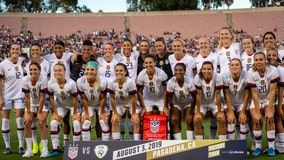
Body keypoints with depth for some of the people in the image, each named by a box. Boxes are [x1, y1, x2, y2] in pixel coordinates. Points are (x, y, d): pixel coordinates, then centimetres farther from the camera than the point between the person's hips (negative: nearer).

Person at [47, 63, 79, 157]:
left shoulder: (71, 83, -33)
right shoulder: (51, 83, -23)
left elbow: (75, 99, -21)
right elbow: (51, 99, -9)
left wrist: (75, 113, -14)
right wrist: (56, 113, -7)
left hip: (73, 105, -3)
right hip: (61, 105, 3)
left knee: (76, 123, -19)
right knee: (53, 123, -11)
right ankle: (55, 150, 0)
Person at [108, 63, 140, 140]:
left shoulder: (130, 82, -33)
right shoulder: (111, 82, -25)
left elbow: (133, 98, -25)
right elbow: (112, 98, -14)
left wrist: (133, 113, -18)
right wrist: (115, 113, -10)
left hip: (131, 103, -2)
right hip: (119, 103, 3)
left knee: (136, 121, -13)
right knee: (114, 121, -8)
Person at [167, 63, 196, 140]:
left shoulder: (190, 81, -26)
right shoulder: (170, 82, -25)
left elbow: (193, 97, -15)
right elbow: (170, 98, -15)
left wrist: (190, 113, -13)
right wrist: (173, 114, -13)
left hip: (188, 103, 0)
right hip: (176, 104, 1)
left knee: (190, 121, -12)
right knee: (174, 121, -9)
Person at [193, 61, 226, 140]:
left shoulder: (217, 77, -24)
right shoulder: (198, 77, -22)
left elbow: (218, 94, -20)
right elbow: (198, 95, -19)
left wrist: (219, 111, -18)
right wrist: (198, 112, -18)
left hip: (214, 102, 0)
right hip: (202, 103, 0)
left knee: (222, 119, -18)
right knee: (197, 120, -19)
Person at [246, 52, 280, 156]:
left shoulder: (273, 70, -20)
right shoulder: (251, 73, -18)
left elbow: (272, 91, -20)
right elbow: (254, 93, -18)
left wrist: (269, 109, -23)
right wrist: (257, 111, -21)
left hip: (268, 99, 0)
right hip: (256, 101, 0)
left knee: (270, 118, -20)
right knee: (257, 120, -17)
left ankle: (271, 147, -9)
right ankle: (258, 146, -1)